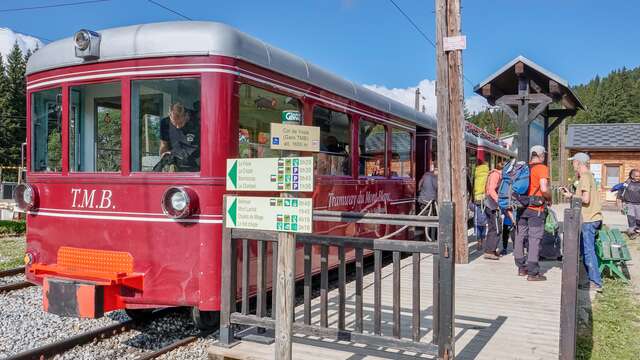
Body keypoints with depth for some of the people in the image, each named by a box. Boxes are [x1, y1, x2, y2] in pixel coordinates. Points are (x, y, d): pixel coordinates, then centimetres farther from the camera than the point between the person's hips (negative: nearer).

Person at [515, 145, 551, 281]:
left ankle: (521, 268, 23)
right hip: (535, 209, -7)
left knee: (520, 237, 12)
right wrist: (549, 198, -3)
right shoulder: (542, 168, -10)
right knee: (534, 239, -2)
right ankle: (532, 273, 0)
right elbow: (544, 189, -21)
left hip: (521, 207, 7)